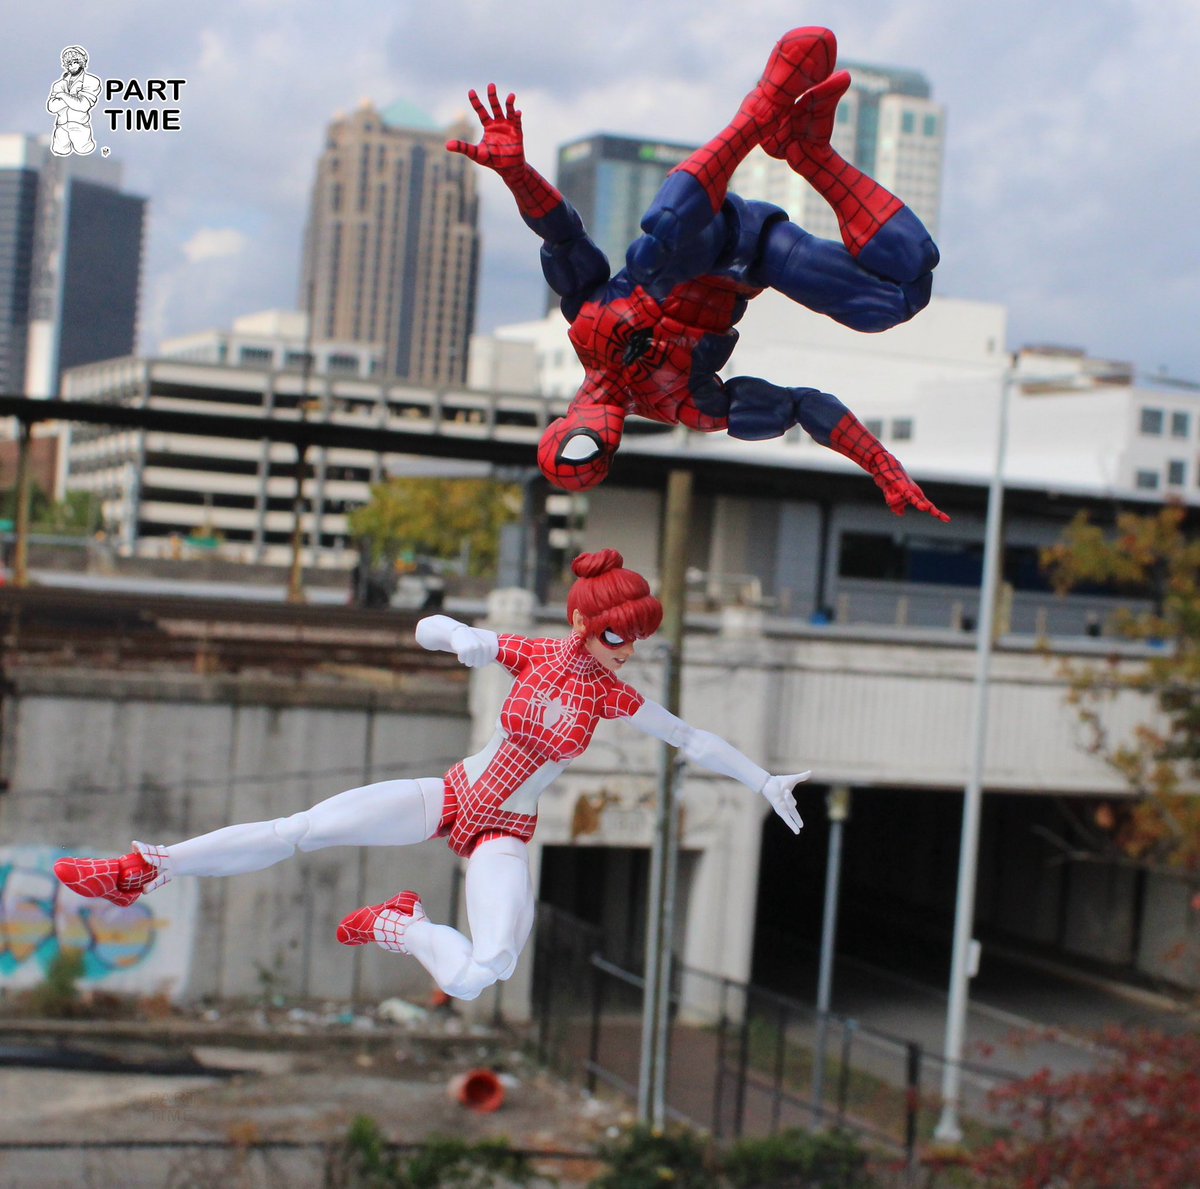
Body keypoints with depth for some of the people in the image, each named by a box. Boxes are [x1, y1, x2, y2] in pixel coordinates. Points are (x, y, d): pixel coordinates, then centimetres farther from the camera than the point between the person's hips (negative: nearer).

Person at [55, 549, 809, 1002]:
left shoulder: (615, 696, -8)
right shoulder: (529, 655, -5)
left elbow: (693, 739, 0)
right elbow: (431, 629, 0)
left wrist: (767, 782, -1)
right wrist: (464, 639, -22)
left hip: (503, 835, -1)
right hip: (450, 797, 1)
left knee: (480, 976, -29)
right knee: (309, 827, -17)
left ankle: (399, 925, 3)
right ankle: (146, 871, -7)